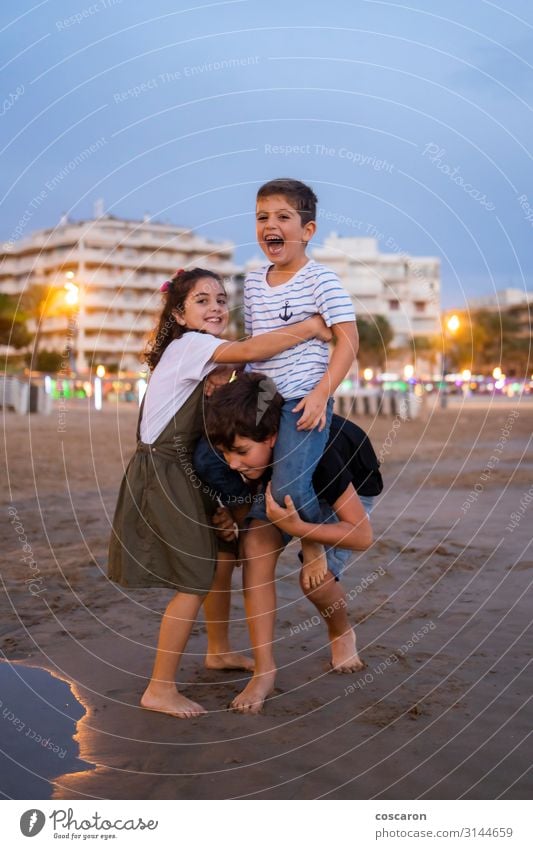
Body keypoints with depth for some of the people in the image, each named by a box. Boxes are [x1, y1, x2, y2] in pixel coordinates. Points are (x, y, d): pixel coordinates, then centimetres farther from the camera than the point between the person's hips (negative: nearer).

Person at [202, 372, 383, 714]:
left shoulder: (316, 450, -43)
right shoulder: (238, 455, -29)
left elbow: (363, 535, -35)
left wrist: (297, 527, -45)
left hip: (352, 487, -4)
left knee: (315, 577, -20)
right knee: (257, 544, -22)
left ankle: (342, 633, 16)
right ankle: (264, 669, -14)